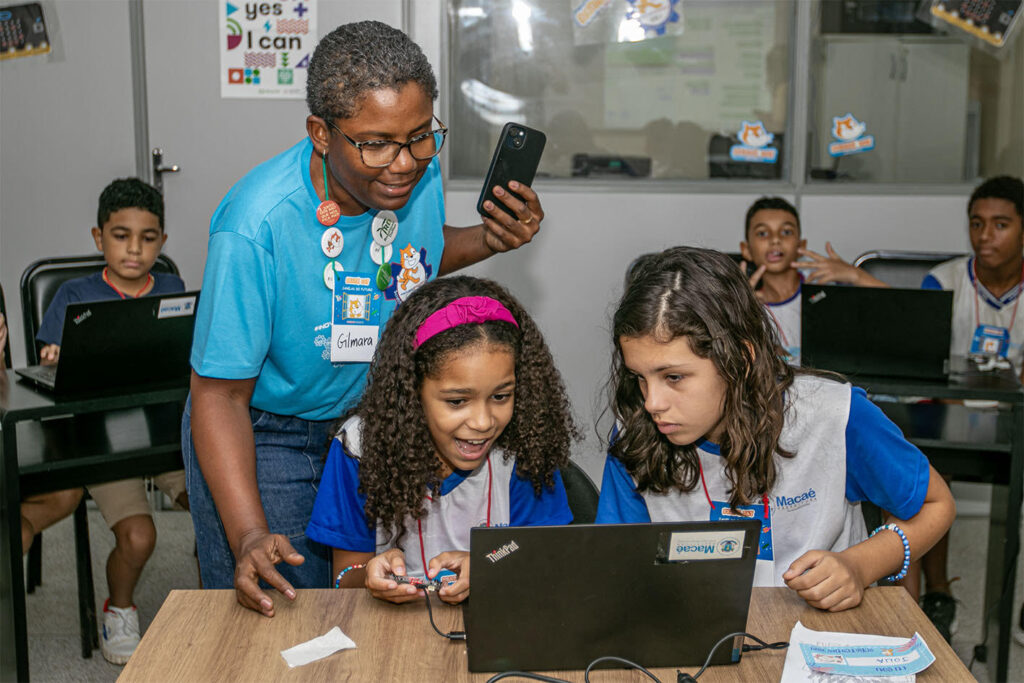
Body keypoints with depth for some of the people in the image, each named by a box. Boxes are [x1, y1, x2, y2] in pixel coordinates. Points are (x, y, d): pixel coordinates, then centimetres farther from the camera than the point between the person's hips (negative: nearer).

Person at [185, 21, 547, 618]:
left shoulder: (420, 172, -13)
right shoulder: (256, 226, -31)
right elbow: (220, 394, -25)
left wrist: (491, 239, -9)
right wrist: (250, 536, -36)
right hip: (264, 435, -5)